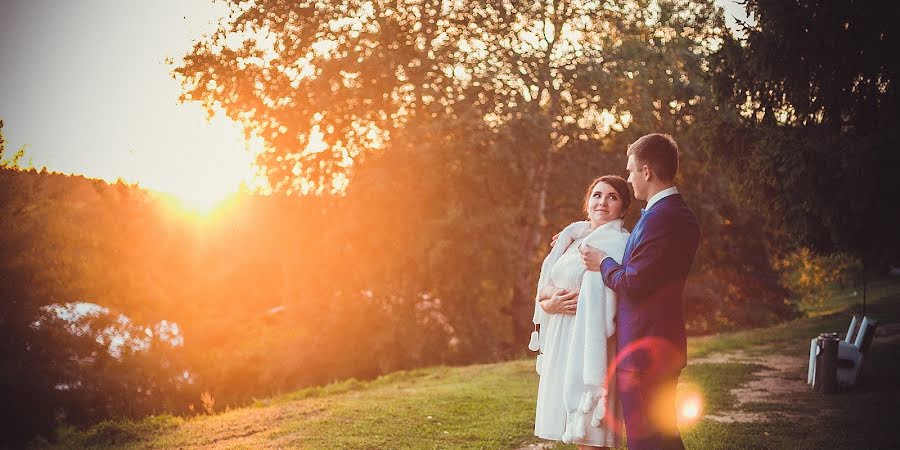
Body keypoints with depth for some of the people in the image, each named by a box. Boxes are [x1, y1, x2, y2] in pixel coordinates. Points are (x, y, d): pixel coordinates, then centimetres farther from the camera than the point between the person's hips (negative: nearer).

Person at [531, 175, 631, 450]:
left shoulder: (616, 243, -8)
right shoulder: (574, 238, 15)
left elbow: (599, 304, -15)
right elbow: (545, 289, 12)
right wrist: (550, 302, -9)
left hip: (589, 342, -7)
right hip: (562, 343, 7)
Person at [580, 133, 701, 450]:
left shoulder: (660, 218, -21)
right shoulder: (680, 215, 12)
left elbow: (632, 284, -22)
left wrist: (603, 262, -4)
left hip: (644, 351, -10)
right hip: (664, 346, 10)